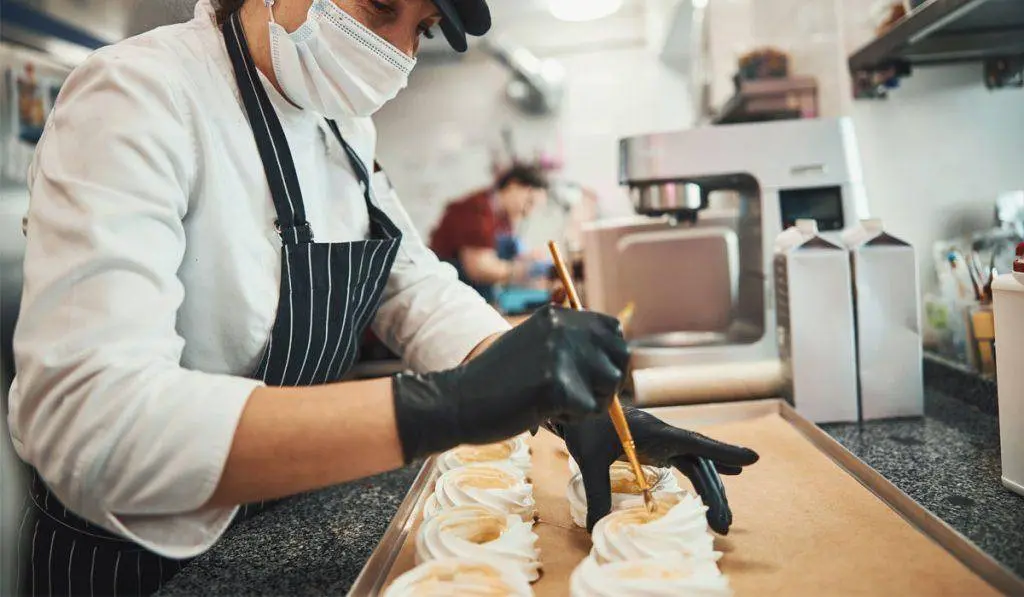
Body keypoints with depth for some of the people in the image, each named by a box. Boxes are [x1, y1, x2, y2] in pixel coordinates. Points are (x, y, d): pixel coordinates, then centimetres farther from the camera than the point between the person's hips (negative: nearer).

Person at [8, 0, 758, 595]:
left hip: (286, 528, 7)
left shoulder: (342, 124, 1)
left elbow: (420, 293, -1)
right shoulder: (141, 95, -24)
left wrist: (573, 404, -18)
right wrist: (446, 404, -43)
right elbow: (90, 420, -35)